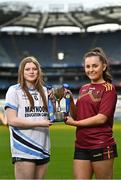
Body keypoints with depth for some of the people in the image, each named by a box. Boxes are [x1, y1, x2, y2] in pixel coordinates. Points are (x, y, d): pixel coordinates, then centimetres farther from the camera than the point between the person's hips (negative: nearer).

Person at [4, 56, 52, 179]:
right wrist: (39, 123, -14)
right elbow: (11, 120, -12)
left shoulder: (44, 91, 12)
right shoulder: (14, 91, -4)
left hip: (43, 148, 6)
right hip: (24, 149, -5)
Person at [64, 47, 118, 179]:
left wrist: (74, 123, -8)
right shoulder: (84, 89, 14)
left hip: (102, 147, -5)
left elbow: (102, 118, -14)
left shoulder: (108, 88, -4)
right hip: (81, 146, 6)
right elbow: (77, 116, 15)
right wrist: (70, 101, 0)